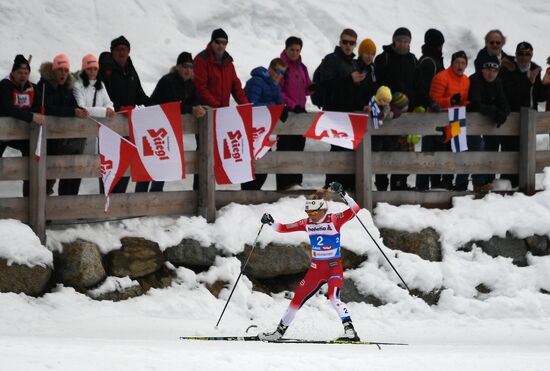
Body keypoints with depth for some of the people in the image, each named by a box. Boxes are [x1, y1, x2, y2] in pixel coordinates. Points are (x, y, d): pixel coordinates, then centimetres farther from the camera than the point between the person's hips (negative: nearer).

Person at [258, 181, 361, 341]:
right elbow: (283, 228, 6)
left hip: (334, 268, -6)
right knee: (298, 298, 12)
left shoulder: (334, 220, -13)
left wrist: (343, 194, -37)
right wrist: (271, 223, -12)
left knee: (333, 297, -29)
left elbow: (355, 209, -24)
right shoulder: (307, 223, 2)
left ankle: (350, 331, -30)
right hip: (315, 268, 6)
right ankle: (279, 331, 27)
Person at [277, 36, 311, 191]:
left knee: (298, 145, 6)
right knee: (285, 147, -7)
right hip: (286, 111, -7)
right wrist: (292, 105, -17)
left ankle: (295, 181, 11)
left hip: (300, 110, 7)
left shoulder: (301, 67, 15)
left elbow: (306, 89, 17)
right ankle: (285, 182, -7)